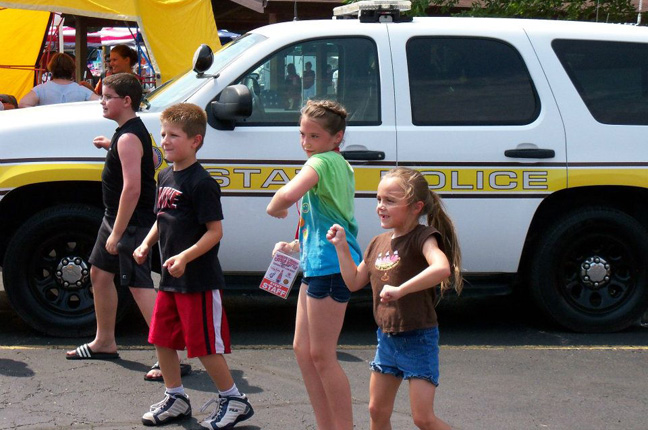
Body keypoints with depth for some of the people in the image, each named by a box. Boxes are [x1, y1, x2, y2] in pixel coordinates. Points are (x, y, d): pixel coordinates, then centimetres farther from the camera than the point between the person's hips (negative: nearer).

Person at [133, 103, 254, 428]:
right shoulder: (165, 176, 10)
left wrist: (185, 258, -28)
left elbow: (215, 231, -18)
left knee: (205, 345, -2)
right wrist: (146, 244, 7)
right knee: (162, 339, 14)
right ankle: (175, 398, 28)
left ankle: (233, 400, 13)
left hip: (198, 279, -9)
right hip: (170, 278, 9)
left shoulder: (201, 183, -16)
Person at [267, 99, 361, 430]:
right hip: (317, 265, 11)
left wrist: (274, 208, -11)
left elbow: (289, 194, -33)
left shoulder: (322, 162, -14)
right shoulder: (339, 166, 17)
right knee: (302, 349, 14)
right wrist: (296, 246, 20)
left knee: (322, 356, -4)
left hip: (330, 266, -11)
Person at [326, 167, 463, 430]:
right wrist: (342, 247, 9)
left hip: (418, 339, -8)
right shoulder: (379, 243, 8)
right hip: (386, 338, 8)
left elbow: (442, 268, -36)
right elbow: (354, 282, 17)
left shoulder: (422, 237, -15)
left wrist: (400, 290, -38)